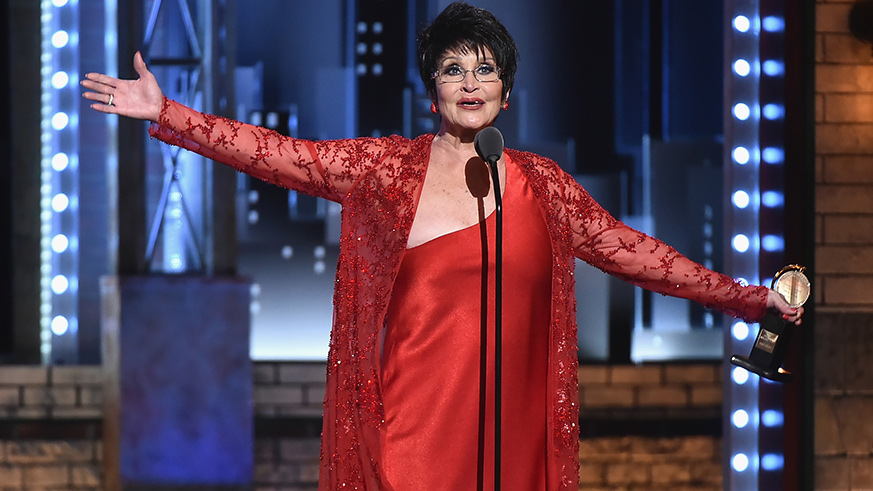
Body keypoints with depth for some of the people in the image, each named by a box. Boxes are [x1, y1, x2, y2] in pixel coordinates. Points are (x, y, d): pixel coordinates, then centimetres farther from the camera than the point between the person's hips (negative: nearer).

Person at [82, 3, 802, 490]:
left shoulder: (543, 184, 11)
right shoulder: (390, 166, 5)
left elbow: (630, 250, 16)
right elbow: (279, 155, 2)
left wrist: (746, 299, 15)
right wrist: (163, 114, -3)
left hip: (510, 428, 2)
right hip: (414, 430, -2)